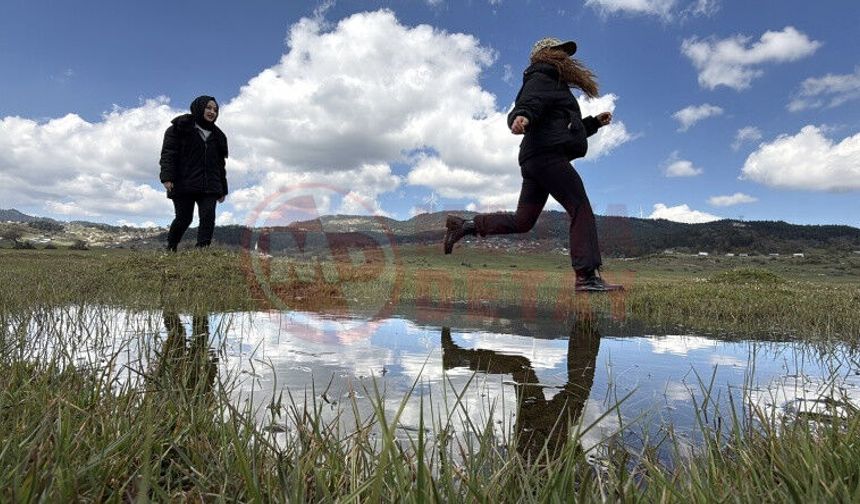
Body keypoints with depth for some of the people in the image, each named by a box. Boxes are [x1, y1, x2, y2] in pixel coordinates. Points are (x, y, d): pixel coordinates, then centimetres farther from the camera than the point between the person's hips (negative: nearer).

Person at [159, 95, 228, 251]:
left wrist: (222, 190, 16)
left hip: (209, 186, 4)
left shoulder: (217, 136, 19)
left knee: (208, 216, -13)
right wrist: (167, 177, -18)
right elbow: (168, 152, -4)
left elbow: (220, 164, 20)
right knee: (184, 218, -1)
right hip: (184, 185, -4)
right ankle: (170, 249, 20)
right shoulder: (180, 127, 4)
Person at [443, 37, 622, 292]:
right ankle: (587, 276, -16)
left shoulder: (555, 85, 35)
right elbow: (528, 101, -19)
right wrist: (522, 116, -41)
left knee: (522, 221, 6)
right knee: (581, 209, -12)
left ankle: (464, 225, 6)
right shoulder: (541, 78, 4)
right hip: (547, 155, -10)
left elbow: (563, 128, 40)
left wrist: (594, 122, 37)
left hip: (536, 159, 10)